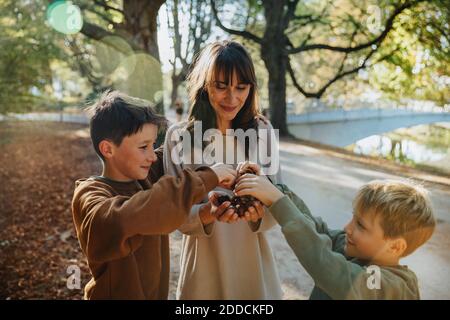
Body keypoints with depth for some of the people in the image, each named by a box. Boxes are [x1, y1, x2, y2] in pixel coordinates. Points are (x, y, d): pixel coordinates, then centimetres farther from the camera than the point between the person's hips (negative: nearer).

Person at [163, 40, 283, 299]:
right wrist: (206, 213, -27)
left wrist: (259, 213, -25)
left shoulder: (263, 132, -5)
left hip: (254, 264, 1)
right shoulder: (178, 137, -9)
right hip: (204, 268, -1)